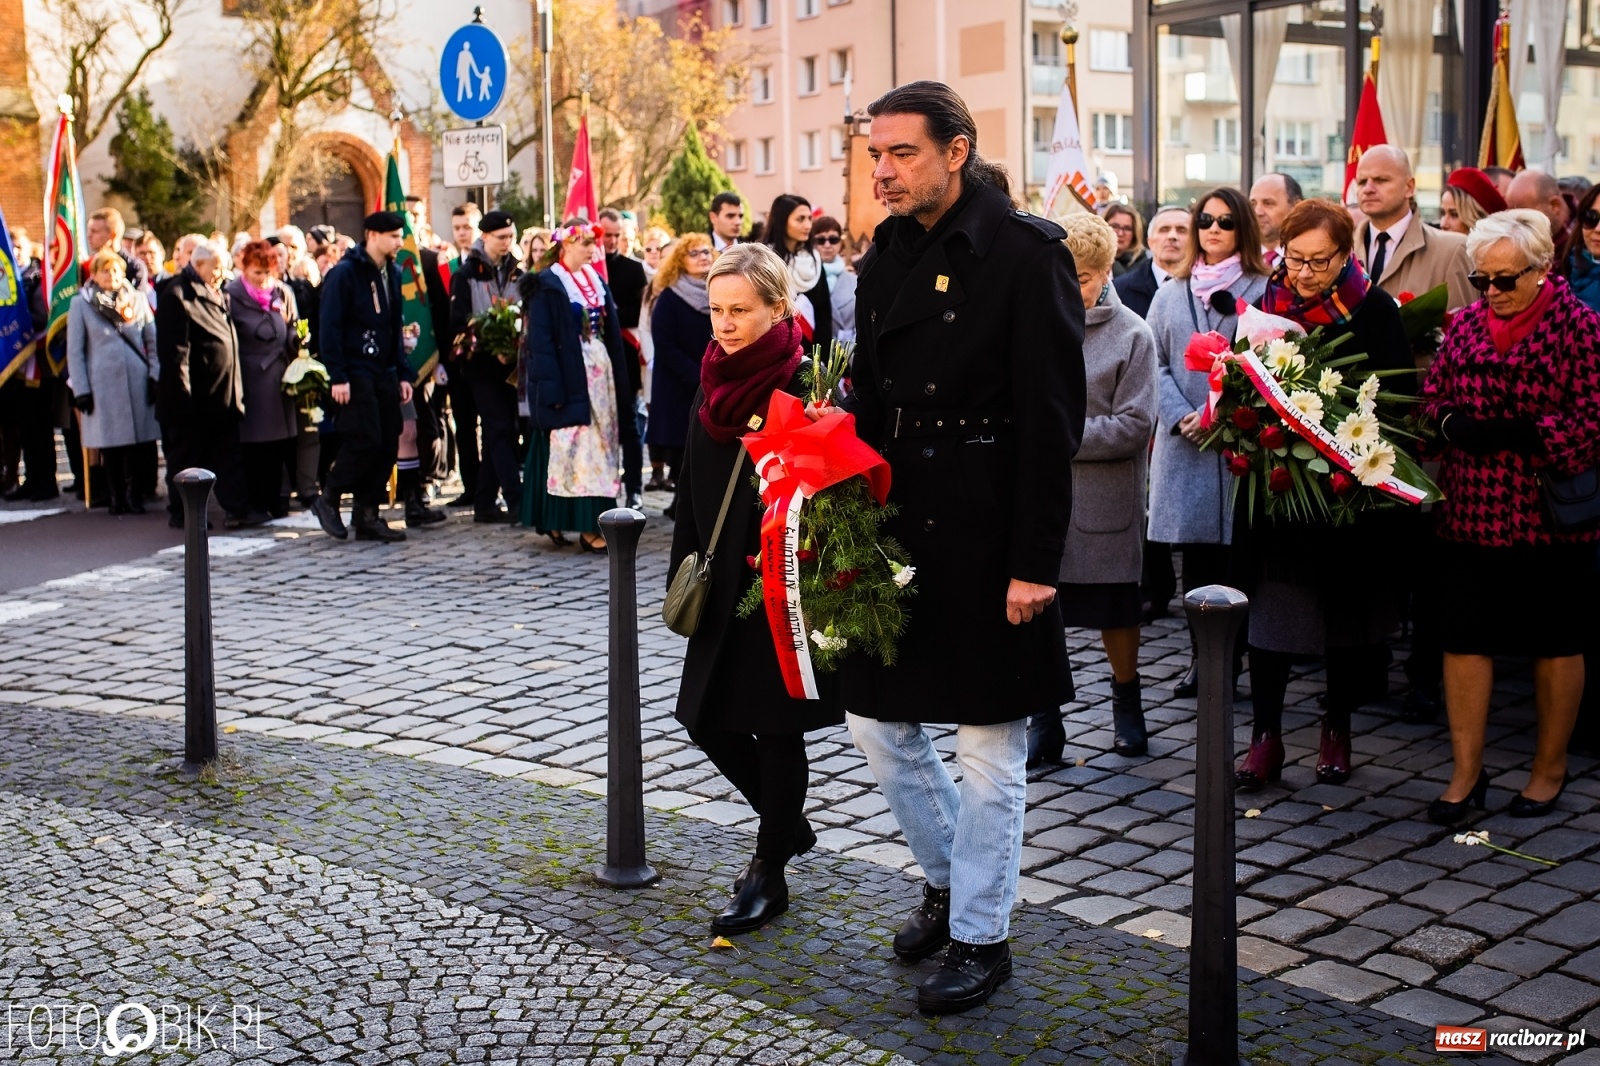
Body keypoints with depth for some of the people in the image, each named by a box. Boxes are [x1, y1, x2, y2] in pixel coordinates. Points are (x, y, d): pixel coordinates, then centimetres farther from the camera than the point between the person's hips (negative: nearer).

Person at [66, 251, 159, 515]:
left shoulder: (138, 300, 10)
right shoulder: (81, 304, 4)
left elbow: (153, 341, 10)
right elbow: (75, 350, 3)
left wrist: (156, 376, -1)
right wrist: (80, 389, -3)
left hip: (137, 382, 1)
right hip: (103, 383, -1)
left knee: (136, 438, -1)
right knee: (110, 441, 2)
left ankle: (133, 494, 8)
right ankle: (117, 497, 12)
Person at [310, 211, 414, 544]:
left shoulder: (392, 273, 13)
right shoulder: (345, 273, -9)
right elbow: (330, 327, -13)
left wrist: (403, 373, 10)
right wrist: (337, 377, -18)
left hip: (384, 374, 7)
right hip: (355, 374, -7)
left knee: (388, 445, 3)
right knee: (365, 441, -12)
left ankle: (367, 515, 12)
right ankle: (328, 499, 8)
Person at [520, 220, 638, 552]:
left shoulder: (597, 282, 15)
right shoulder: (546, 286, -6)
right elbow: (540, 342, -11)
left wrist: (619, 382, 11)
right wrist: (551, 388, -18)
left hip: (600, 375, 7)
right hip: (568, 377, -7)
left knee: (600, 448, 6)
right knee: (574, 448, -8)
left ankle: (593, 524, 11)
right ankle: (589, 528, -8)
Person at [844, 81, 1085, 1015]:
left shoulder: (1027, 251, -12)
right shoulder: (888, 255, 9)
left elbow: (1052, 419, -15)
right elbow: (869, 401, 13)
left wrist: (1034, 562, -17)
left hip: (989, 537, -7)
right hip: (900, 524, 7)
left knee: (988, 744, 5)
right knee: (878, 719, 14)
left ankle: (981, 937, 20)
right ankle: (949, 879, 37)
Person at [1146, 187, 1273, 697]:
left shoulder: (1262, 291, 2)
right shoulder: (1171, 294, 14)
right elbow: (1156, 363, 9)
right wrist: (1182, 416, -7)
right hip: (1185, 443, 3)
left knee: (1235, 555, -3)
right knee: (1195, 556, 5)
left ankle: (1229, 660, 6)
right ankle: (1203, 658, 14)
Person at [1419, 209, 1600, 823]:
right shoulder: (1466, 325, 7)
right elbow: (1431, 399, 11)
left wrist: (1515, 434, -22)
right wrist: (1454, 425, -11)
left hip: (1550, 514, -3)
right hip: (1470, 512, 4)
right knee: (1463, 637, 3)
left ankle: (1550, 768, 27)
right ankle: (1466, 773, 14)